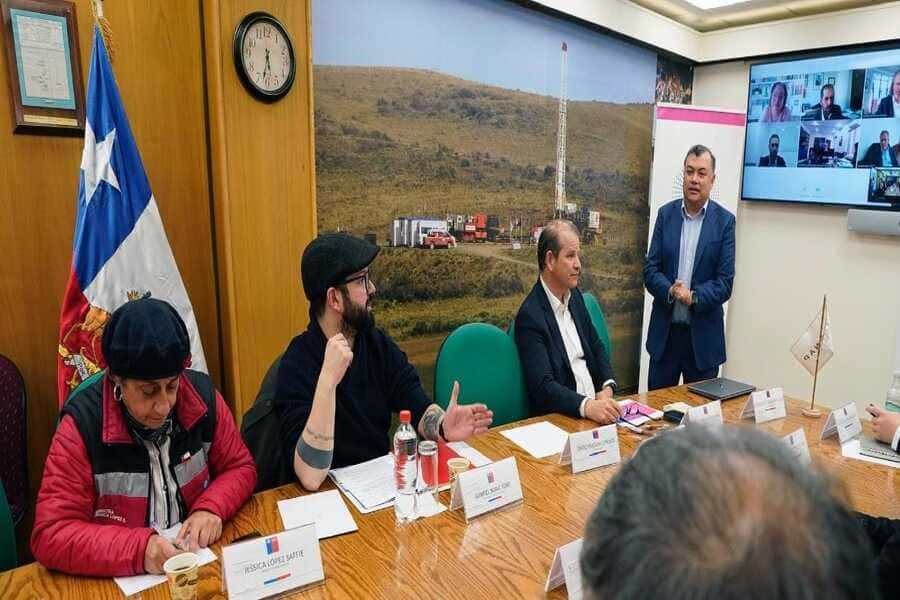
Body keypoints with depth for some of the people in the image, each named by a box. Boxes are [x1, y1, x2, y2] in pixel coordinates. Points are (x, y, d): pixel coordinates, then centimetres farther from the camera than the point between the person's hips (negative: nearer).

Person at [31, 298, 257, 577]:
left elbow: (240, 467, 3)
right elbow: (50, 535, -14)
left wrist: (211, 508, -15)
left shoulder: (203, 395, -9)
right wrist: (139, 549, -26)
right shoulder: (83, 424, -16)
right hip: (120, 576, -1)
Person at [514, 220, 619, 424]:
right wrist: (587, 406, -34)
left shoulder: (575, 296, 9)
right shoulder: (530, 316, -14)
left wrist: (607, 387, 2)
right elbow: (543, 386, -20)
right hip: (559, 419, -7)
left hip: (596, 404, 7)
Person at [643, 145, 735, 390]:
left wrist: (693, 296, -22)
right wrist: (670, 291, -19)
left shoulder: (725, 221, -3)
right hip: (664, 330, 2)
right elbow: (650, 270, -1)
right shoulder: (666, 213, 3)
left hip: (703, 334, -2)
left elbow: (725, 282, -7)